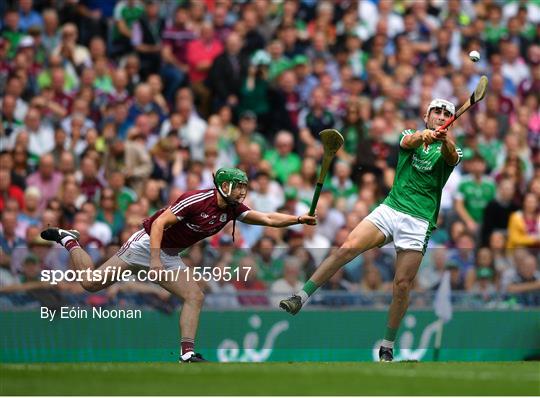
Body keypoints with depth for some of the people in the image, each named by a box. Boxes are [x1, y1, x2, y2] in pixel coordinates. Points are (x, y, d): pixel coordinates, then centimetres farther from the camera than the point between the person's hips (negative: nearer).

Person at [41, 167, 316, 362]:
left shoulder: (233, 210, -3)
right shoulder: (196, 200, -25)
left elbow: (268, 219, -6)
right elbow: (159, 223, -25)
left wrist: (299, 219, -19)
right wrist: (155, 259, -30)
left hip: (170, 256, 8)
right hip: (147, 243, -7)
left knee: (195, 297, -8)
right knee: (91, 283, -6)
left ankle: (187, 352, -10)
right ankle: (69, 241, 17)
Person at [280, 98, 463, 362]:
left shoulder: (448, 149, 9)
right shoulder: (410, 135, 13)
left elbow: (451, 158, -16)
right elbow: (408, 142, -12)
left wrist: (445, 139, -39)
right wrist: (423, 135, -36)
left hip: (418, 221, -1)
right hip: (390, 209, 1)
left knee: (402, 285, -6)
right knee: (348, 248, -20)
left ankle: (387, 348, 9)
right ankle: (300, 298, -19)